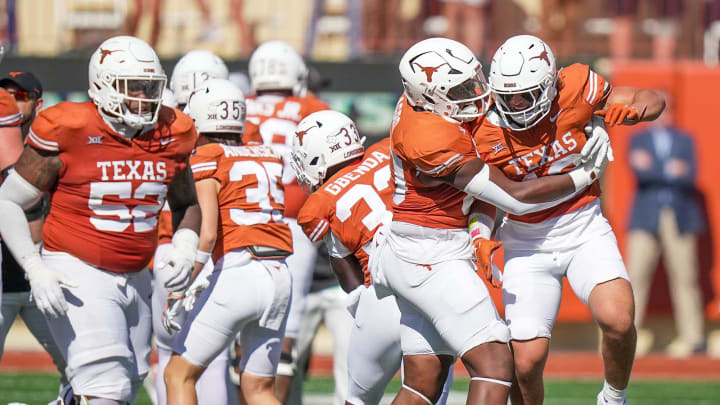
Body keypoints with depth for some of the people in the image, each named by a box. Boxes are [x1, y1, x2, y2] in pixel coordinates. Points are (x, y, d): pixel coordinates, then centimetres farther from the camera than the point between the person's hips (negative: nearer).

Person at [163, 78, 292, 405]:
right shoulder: (270, 157, 16)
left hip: (237, 275, -6)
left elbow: (207, 232, -11)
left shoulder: (207, 159, -1)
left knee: (179, 375, 4)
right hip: (281, 277, 6)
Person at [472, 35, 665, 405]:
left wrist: (630, 110, -26)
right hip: (528, 243, 0)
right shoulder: (487, 131, -13)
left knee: (617, 319, -25)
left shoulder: (575, 89, -14)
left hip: (584, 230, 0)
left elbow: (654, 102, -4)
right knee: (526, 360, -10)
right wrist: (480, 235, -19)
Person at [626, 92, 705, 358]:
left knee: (684, 278, -2)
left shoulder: (685, 140, 12)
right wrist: (670, 171, -15)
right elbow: (639, 172, -6)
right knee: (636, 275, -8)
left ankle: (692, 337, 2)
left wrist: (653, 170, -12)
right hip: (646, 218, 0)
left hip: (679, 216, 0)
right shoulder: (638, 140, 11)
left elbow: (689, 176, -2)